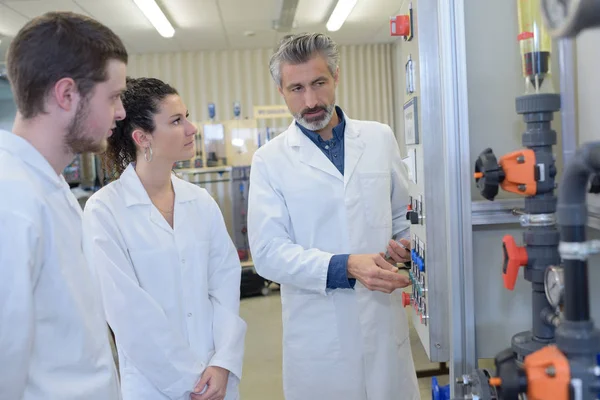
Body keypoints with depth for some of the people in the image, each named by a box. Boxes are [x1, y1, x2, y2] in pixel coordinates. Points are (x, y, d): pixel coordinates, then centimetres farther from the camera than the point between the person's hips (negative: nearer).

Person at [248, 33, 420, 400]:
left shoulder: (380, 138, 4)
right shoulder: (270, 160, -4)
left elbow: (405, 213, 15)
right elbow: (269, 253, -11)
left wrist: (407, 242, -7)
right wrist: (346, 267, -24)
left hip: (385, 319, 2)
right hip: (318, 332, -2)